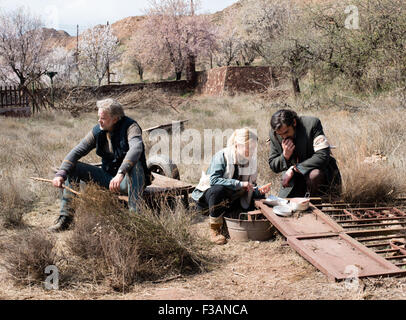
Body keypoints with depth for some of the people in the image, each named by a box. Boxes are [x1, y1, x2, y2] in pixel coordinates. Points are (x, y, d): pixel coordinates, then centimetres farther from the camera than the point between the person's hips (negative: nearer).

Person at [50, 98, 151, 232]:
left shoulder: (130, 127, -17)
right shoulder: (97, 131, -1)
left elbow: (136, 149, -37)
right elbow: (77, 151, -4)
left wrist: (121, 174, -51)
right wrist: (61, 174, -19)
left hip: (128, 180, -6)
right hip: (108, 178, 6)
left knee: (133, 165, -39)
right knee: (72, 167, -4)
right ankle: (65, 217, -5)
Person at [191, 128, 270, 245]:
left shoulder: (251, 161, -1)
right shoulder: (222, 156, -21)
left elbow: (251, 189, 4)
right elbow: (213, 180, -34)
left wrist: (259, 191, -19)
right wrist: (239, 184, -36)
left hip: (229, 198, 7)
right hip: (208, 193, -7)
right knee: (218, 189, -38)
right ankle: (214, 230, -25)